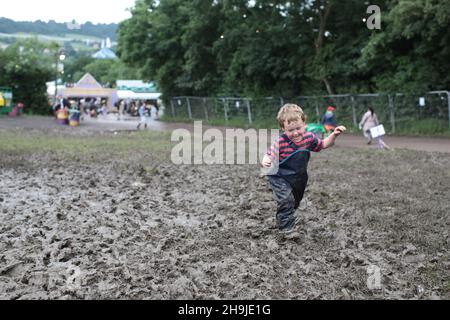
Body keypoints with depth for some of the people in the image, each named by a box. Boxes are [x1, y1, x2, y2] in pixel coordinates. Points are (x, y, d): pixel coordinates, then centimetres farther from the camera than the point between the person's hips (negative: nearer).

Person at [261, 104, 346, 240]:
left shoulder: (309, 138, -10)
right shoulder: (280, 142, -25)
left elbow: (323, 145, 6)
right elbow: (269, 155, -21)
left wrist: (334, 135, -9)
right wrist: (265, 162, -44)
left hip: (299, 178, 6)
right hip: (280, 178, -6)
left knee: (295, 202, 23)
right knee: (286, 200, -24)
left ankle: (283, 219, 49)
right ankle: (287, 228, -11)